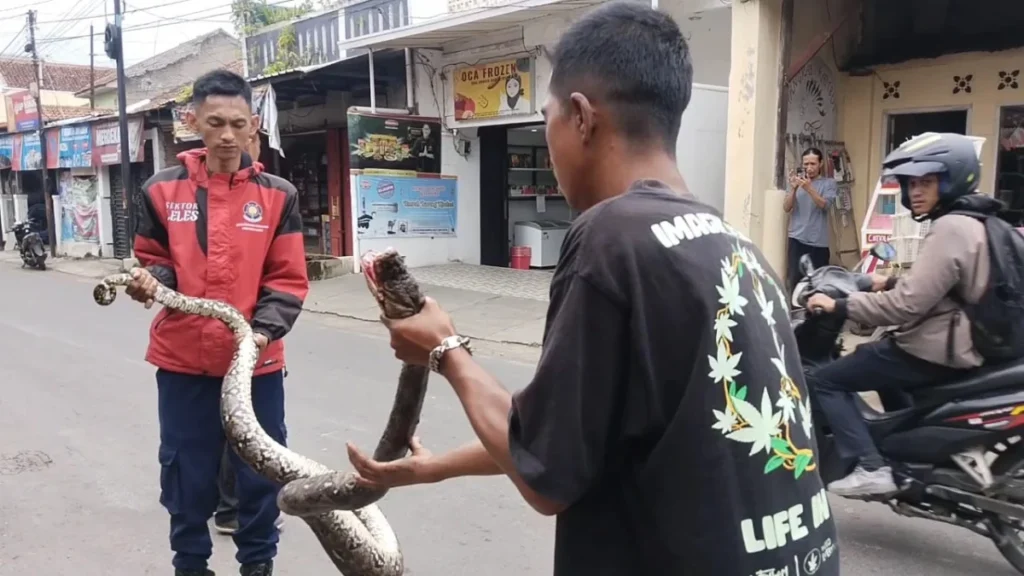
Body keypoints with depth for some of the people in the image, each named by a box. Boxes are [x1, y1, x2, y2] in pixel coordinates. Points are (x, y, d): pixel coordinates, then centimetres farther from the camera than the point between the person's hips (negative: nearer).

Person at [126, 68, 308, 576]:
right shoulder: (162, 190, 1)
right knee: (187, 474, 13)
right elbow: (156, 262, 10)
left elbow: (288, 280, -3)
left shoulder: (278, 196, -1)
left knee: (260, 473, 11)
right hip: (182, 360, 1)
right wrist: (150, 279, -13)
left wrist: (264, 330, -18)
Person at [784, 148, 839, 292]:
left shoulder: (829, 183, 6)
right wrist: (793, 189, -14)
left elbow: (824, 204, -11)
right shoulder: (797, 181, 11)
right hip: (797, 239, 1)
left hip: (818, 241, -1)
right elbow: (786, 207, 3)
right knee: (793, 280, -5)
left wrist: (809, 188, -27)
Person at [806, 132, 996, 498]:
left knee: (824, 381, -8)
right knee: (869, 354, 35)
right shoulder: (974, 221, 11)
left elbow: (907, 304, -27)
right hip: (959, 343, 11)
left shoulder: (950, 229, -21)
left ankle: (870, 468, -12)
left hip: (935, 351, -11)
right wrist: (890, 283, 20)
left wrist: (839, 306, -20)